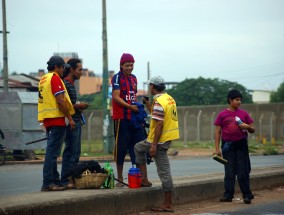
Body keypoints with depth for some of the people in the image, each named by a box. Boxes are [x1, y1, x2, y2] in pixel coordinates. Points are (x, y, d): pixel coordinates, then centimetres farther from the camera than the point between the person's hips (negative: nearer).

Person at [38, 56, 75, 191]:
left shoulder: (43, 79, 18)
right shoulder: (55, 78, -9)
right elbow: (60, 100, -16)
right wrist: (70, 118, -13)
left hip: (47, 119, 9)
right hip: (56, 119, -9)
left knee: (52, 151, 13)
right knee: (52, 151, -12)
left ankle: (55, 181, 16)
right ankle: (48, 183, -16)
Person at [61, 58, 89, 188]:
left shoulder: (71, 84, 20)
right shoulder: (65, 84, -11)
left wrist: (79, 107, 12)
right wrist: (78, 106, -13)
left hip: (76, 121, 10)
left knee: (75, 152, 10)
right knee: (71, 152, -11)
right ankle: (66, 181, -11)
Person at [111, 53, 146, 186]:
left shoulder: (133, 78, 16)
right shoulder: (117, 78, -6)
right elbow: (116, 97, -15)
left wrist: (138, 108, 9)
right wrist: (130, 107, -22)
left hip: (134, 117, 7)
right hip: (121, 118, -7)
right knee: (121, 147, -1)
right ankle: (120, 178, 5)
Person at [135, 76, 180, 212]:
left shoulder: (159, 102, -19)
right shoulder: (169, 98, 10)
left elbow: (159, 124, -23)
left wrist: (154, 145, -22)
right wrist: (148, 105, 23)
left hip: (160, 140, -9)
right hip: (168, 138, 9)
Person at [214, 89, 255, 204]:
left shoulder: (244, 114, 6)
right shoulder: (222, 115, 2)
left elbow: (252, 129, 11)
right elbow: (218, 132, 3)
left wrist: (247, 127, -12)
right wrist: (217, 148, -3)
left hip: (241, 145, 0)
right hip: (228, 146, 0)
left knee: (243, 171, -1)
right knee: (229, 172, 4)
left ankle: (247, 195, 2)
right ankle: (228, 194, 8)